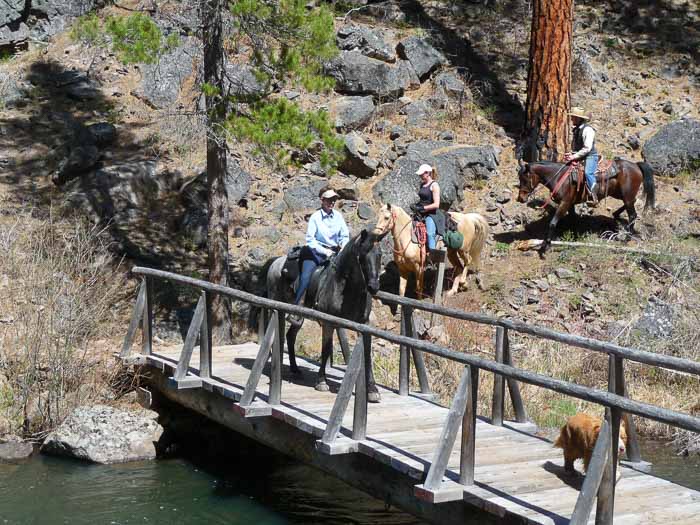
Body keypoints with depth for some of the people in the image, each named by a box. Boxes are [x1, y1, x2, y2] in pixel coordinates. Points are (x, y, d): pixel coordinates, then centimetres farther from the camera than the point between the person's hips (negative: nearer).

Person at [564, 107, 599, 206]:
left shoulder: (587, 129, -16)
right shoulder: (577, 129, 13)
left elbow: (587, 148, -22)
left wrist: (575, 156, -22)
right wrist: (571, 153, 6)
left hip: (590, 156, -10)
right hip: (580, 157, 10)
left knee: (588, 173, -31)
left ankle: (594, 198, -35)